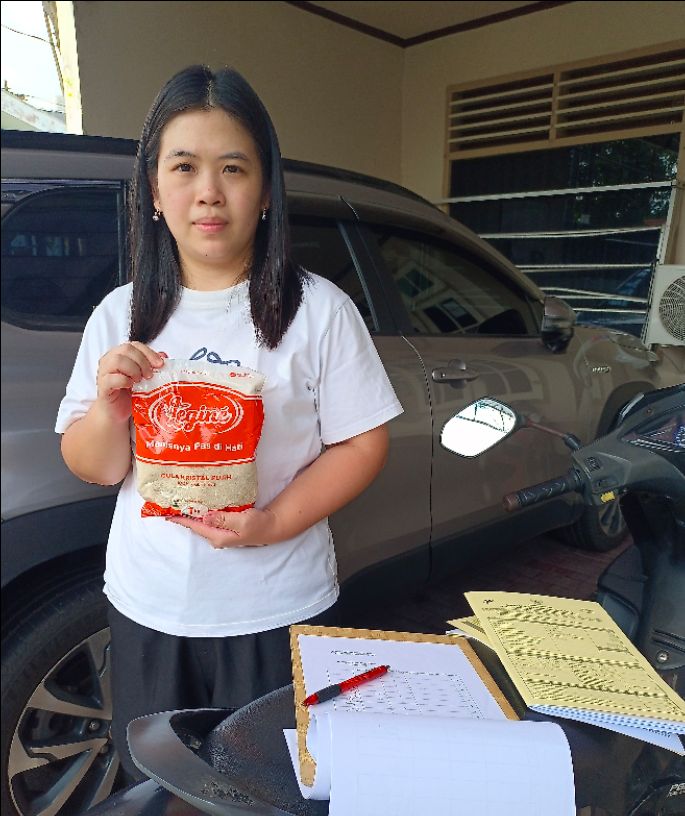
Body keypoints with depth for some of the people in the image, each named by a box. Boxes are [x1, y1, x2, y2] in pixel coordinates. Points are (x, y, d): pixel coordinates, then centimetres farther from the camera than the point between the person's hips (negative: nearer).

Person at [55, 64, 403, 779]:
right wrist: (110, 407, -18)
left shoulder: (318, 309, -8)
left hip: (279, 612, -2)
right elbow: (92, 469, 3)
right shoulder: (119, 315, 0)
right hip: (147, 611, 3)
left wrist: (277, 520, -21)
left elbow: (363, 443, -8)